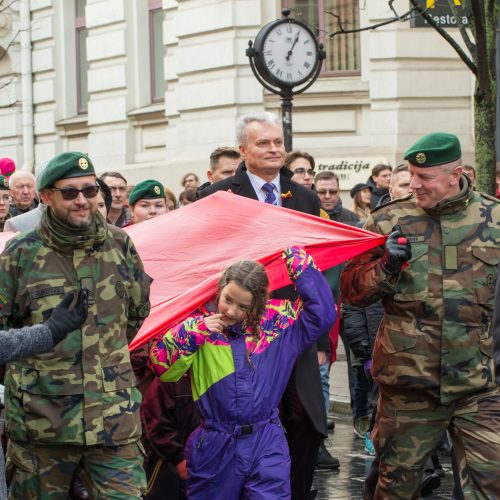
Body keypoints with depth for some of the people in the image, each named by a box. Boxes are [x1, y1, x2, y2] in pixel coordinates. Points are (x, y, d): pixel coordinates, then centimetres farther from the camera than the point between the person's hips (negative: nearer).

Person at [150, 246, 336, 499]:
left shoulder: (276, 320, 1)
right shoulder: (199, 325, -2)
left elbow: (323, 313, -5)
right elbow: (161, 365, -5)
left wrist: (301, 264, -7)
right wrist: (192, 332, -16)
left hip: (265, 443, 0)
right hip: (214, 447, 0)